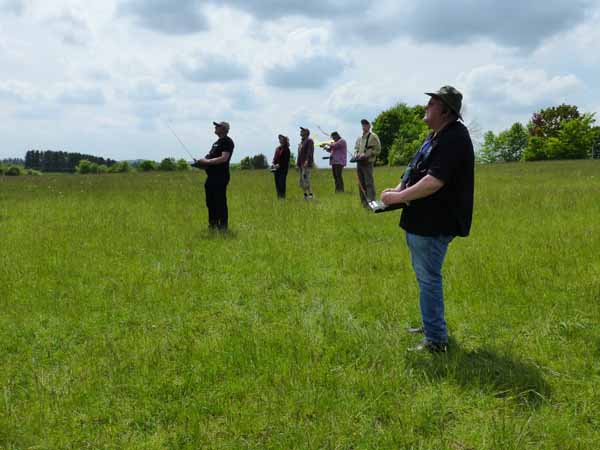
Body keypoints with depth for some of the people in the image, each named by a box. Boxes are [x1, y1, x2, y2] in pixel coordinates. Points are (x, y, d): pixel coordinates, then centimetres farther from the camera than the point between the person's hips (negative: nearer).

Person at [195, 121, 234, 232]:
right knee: (210, 202, 14)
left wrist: (207, 161, -18)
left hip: (220, 177, -10)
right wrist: (203, 162, 9)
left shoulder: (227, 142, -9)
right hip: (211, 177, 10)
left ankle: (223, 227, -2)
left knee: (220, 203, -7)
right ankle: (213, 226, 23)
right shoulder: (217, 142, 22)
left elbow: (224, 158, -20)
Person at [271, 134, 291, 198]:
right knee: (277, 183, 7)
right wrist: (274, 164, -1)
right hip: (276, 168, 7)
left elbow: (286, 160, -11)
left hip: (283, 168, -7)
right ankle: (279, 196, 12)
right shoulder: (277, 148, 15)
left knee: (282, 182, -10)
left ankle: (282, 196, -7)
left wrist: (279, 165, -17)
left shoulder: (286, 149, -5)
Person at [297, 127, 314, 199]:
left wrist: (307, 161, -27)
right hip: (301, 164, 9)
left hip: (306, 164, -9)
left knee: (305, 180, -15)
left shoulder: (309, 141, -5)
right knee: (302, 181, 7)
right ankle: (305, 195, 11)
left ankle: (310, 194, -12)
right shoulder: (301, 142, 21)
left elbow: (310, 152, -16)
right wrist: (297, 163, 18)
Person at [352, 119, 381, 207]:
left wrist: (366, 154, -16)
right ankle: (364, 203, 16)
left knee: (369, 183, -11)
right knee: (361, 183, 9)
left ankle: (371, 202, -10)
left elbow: (377, 150, -8)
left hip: (368, 163, -7)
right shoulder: (359, 138, 18)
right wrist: (355, 154, 4)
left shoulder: (373, 137, -3)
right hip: (359, 163, 7)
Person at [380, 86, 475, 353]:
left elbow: (434, 181, -28)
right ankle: (431, 325, 37)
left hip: (433, 224, -11)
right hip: (422, 220, 11)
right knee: (425, 275, 21)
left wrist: (399, 197, -19)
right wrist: (398, 189, 3)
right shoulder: (437, 135, 13)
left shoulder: (454, 138, -20)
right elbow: (417, 171, 20)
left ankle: (436, 340, 5)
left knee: (428, 279, -4)